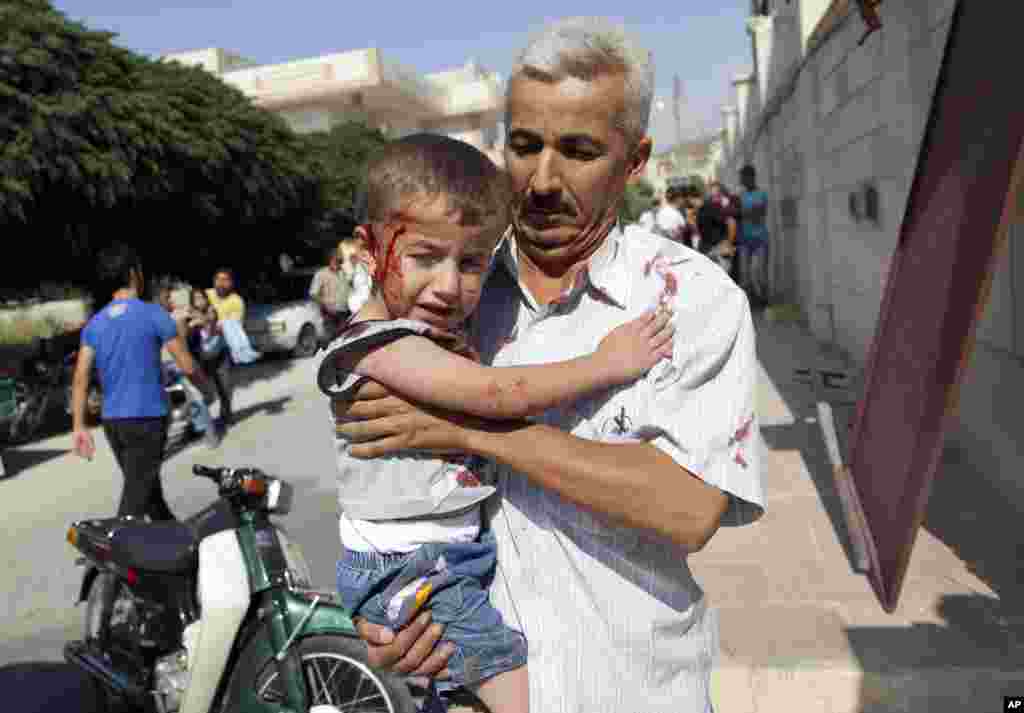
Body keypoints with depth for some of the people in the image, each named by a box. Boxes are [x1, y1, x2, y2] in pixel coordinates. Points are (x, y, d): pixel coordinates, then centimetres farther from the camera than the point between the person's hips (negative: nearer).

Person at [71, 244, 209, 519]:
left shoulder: (94, 323, 6)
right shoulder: (153, 314, -10)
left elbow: (80, 378, -1)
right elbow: (187, 366, -9)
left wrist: (79, 427, 0)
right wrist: (203, 381, 12)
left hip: (112, 421, 6)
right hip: (146, 419, -6)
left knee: (147, 486, 20)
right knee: (136, 496, -4)